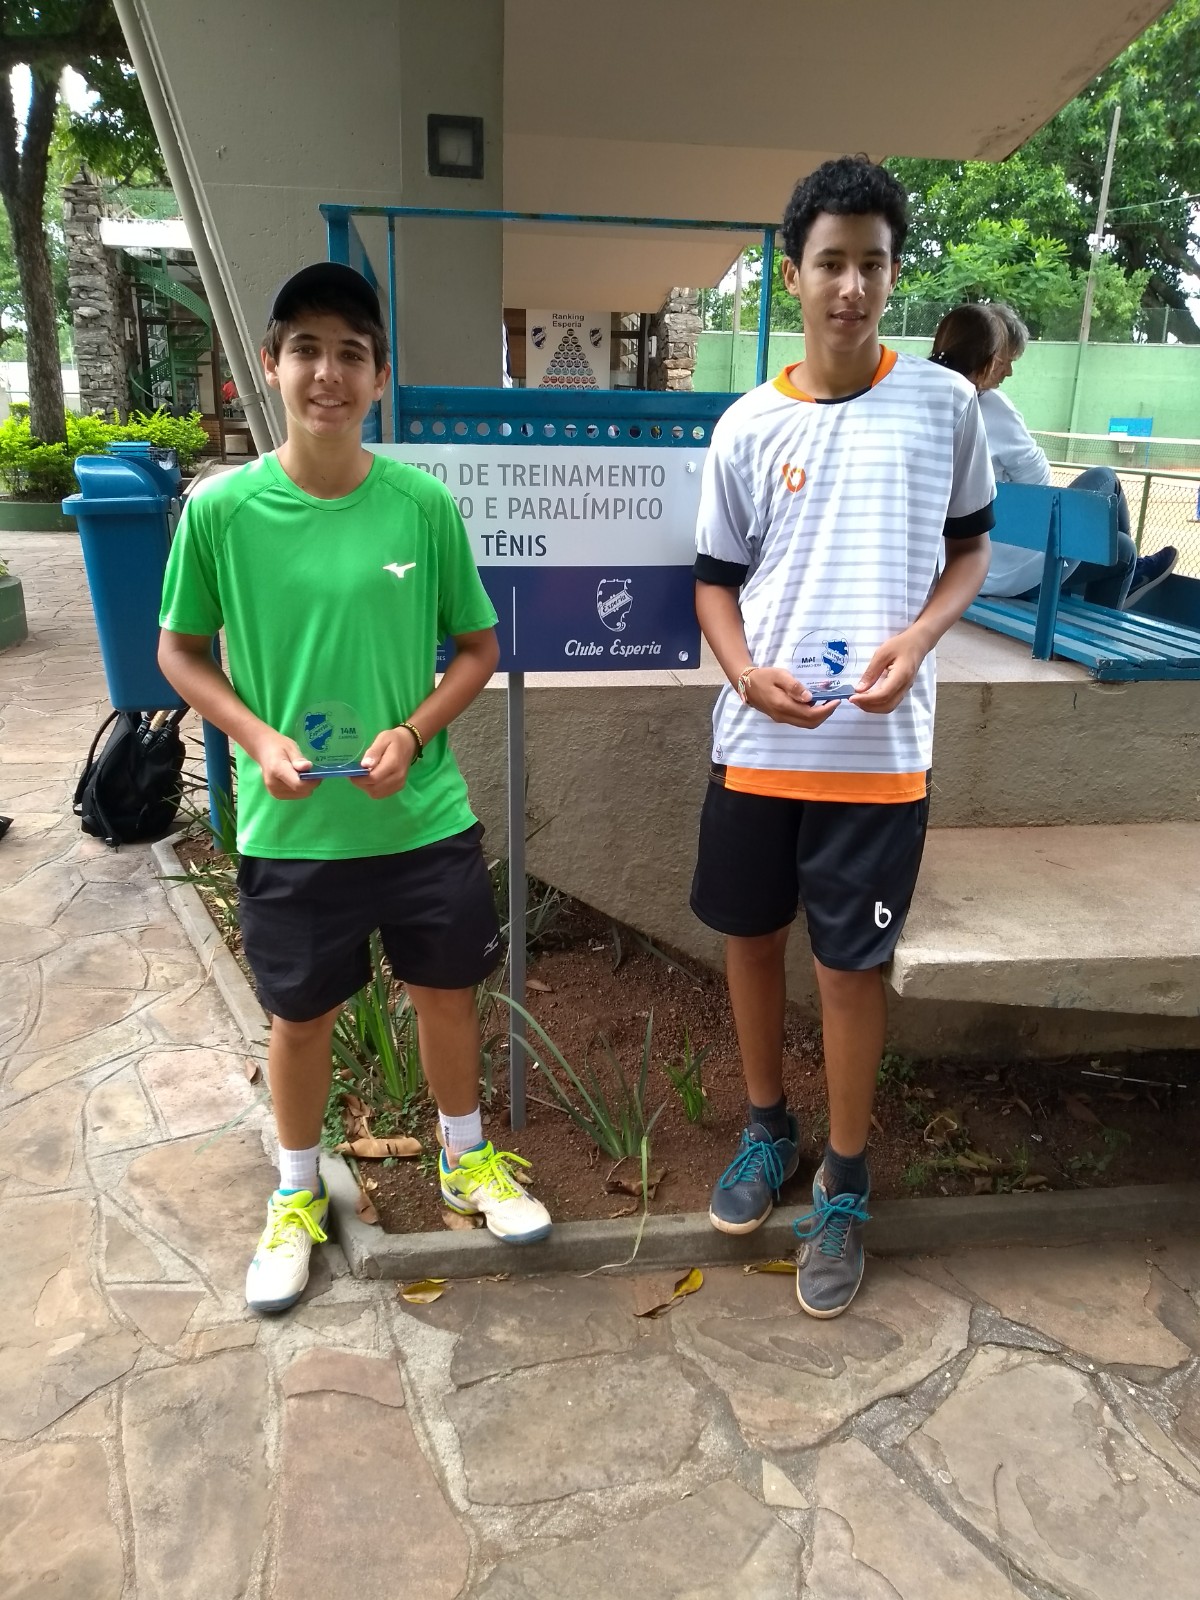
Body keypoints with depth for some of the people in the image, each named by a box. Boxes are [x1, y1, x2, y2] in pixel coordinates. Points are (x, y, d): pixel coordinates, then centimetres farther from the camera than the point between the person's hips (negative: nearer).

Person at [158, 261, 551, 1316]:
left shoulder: (425, 504, -6)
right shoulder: (221, 509, -8)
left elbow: (479, 647, 2)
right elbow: (180, 651, 3)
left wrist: (411, 734, -13)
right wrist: (257, 737, -13)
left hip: (425, 818, 1)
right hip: (289, 832, 0)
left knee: (447, 991, 16)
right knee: (301, 1017, 15)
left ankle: (466, 1159, 43)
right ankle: (297, 1196, 41)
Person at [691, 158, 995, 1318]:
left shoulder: (944, 404, 0)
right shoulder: (748, 427, 2)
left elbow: (971, 548, 8)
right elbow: (715, 581, 8)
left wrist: (917, 637, -12)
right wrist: (748, 674, -12)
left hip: (879, 749, -2)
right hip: (757, 742, 3)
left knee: (850, 963, 5)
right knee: (749, 934, 14)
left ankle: (844, 1187, 26)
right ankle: (767, 1127, 39)